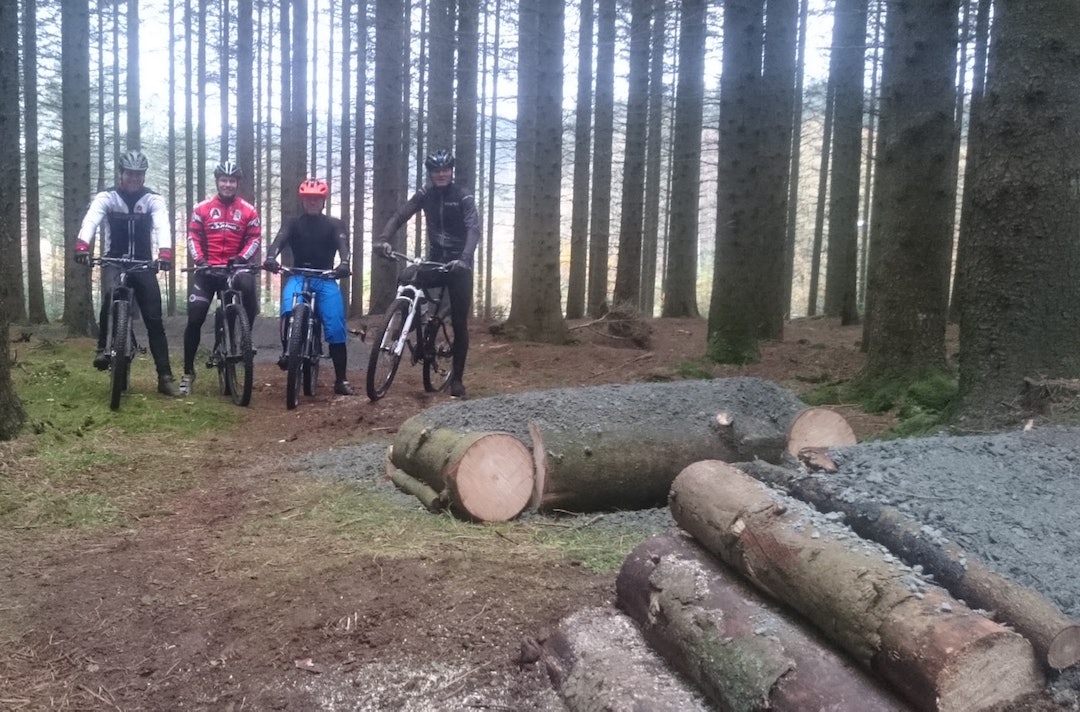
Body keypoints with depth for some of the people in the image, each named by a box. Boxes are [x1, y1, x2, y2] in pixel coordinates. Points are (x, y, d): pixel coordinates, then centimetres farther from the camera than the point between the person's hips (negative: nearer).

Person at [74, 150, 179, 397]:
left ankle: (165, 377, 0)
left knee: (154, 319, -4)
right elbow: (91, 220, -22)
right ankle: (103, 348, -16)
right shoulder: (106, 198, -4)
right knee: (111, 295, -34)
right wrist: (82, 244, -44)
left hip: (143, 264, 1)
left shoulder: (153, 200, -4)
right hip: (113, 261, -1)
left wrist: (165, 251, -42)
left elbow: (162, 226, -22)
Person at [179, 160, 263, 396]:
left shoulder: (248, 211, 4)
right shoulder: (202, 209, 6)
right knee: (194, 318, -5)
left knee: (248, 285, -37)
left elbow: (255, 239, -1)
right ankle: (188, 372, 8)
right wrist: (199, 259, -15)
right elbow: (193, 236, 2)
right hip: (208, 270, 1)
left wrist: (242, 258, -18)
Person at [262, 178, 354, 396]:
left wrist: (344, 263, -34)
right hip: (298, 277, 0)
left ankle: (341, 380, -4)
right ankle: (286, 352, -12)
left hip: (325, 279, 0)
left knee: (335, 328, -12)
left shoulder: (334, 224, 8)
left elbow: (342, 244, -11)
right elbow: (279, 240, -10)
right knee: (289, 311, -33)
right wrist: (271, 258, -34)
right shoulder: (294, 224, 9)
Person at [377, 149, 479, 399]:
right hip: (435, 259, 3)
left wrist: (464, 258, -41)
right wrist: (385, 239, -26)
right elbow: (400, 216, -7)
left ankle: (457, 378, 6)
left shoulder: (463, 197, -11)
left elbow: (474, 229, -23)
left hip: (458, 263, -3)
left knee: (459, 322, -2)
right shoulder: (425, 194, 0)